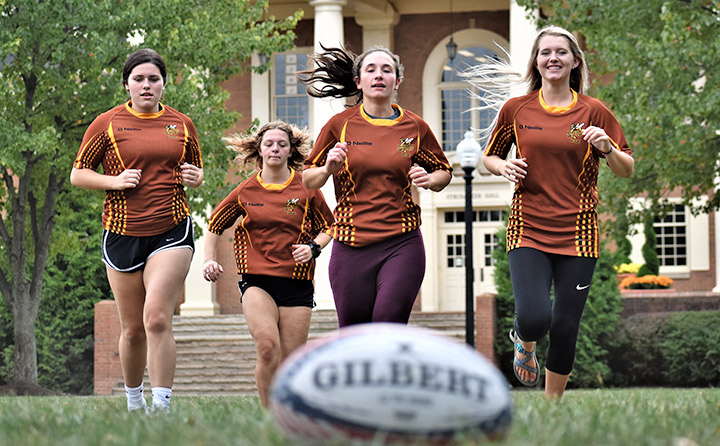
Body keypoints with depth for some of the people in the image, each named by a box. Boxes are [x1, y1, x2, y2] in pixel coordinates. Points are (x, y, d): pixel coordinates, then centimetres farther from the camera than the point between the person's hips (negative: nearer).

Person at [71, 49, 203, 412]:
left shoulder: (182, 125, 9)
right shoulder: (107, 124, 3)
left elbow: (196, 171, 23)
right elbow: (77, 175, 6)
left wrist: (195, 177, -1)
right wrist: (115, 181, -11)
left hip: (171, 231, 0)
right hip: (122, 233, 1)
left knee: (157, 318, -18)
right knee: (132, 329, 7)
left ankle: (162, 404, -17)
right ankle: (133, 401, 27)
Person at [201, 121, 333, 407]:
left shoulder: (306, 188, 4)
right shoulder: (246, 191, 6)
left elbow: (328, 228, 15)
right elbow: (214, 225, 18)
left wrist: (313, 247, -5)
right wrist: (210, 260, 5)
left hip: (296, 282, 1)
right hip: (257, 280, -1)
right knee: (267, 346, -25)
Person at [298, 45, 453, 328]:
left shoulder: (414, 127, 6)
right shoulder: (341, 125, 4)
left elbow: (443, 172, 20)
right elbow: (308, 180, 12)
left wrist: (429, 180, -3)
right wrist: (329, 168, -9)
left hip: (401, 243, 0)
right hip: (350, 246, 0)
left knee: (389, 322, -18)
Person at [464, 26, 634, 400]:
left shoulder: (593, 112, 3)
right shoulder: (516, 109, 4)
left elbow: (627, 170, 6)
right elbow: (490, 156, 16)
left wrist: (607, 148, -15)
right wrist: (504, 167, -7)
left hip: (577, 233, 1)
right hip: (528, 228, -1)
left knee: (565, 327, 1)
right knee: (534, 317, -18)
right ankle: (525, 343, 20)